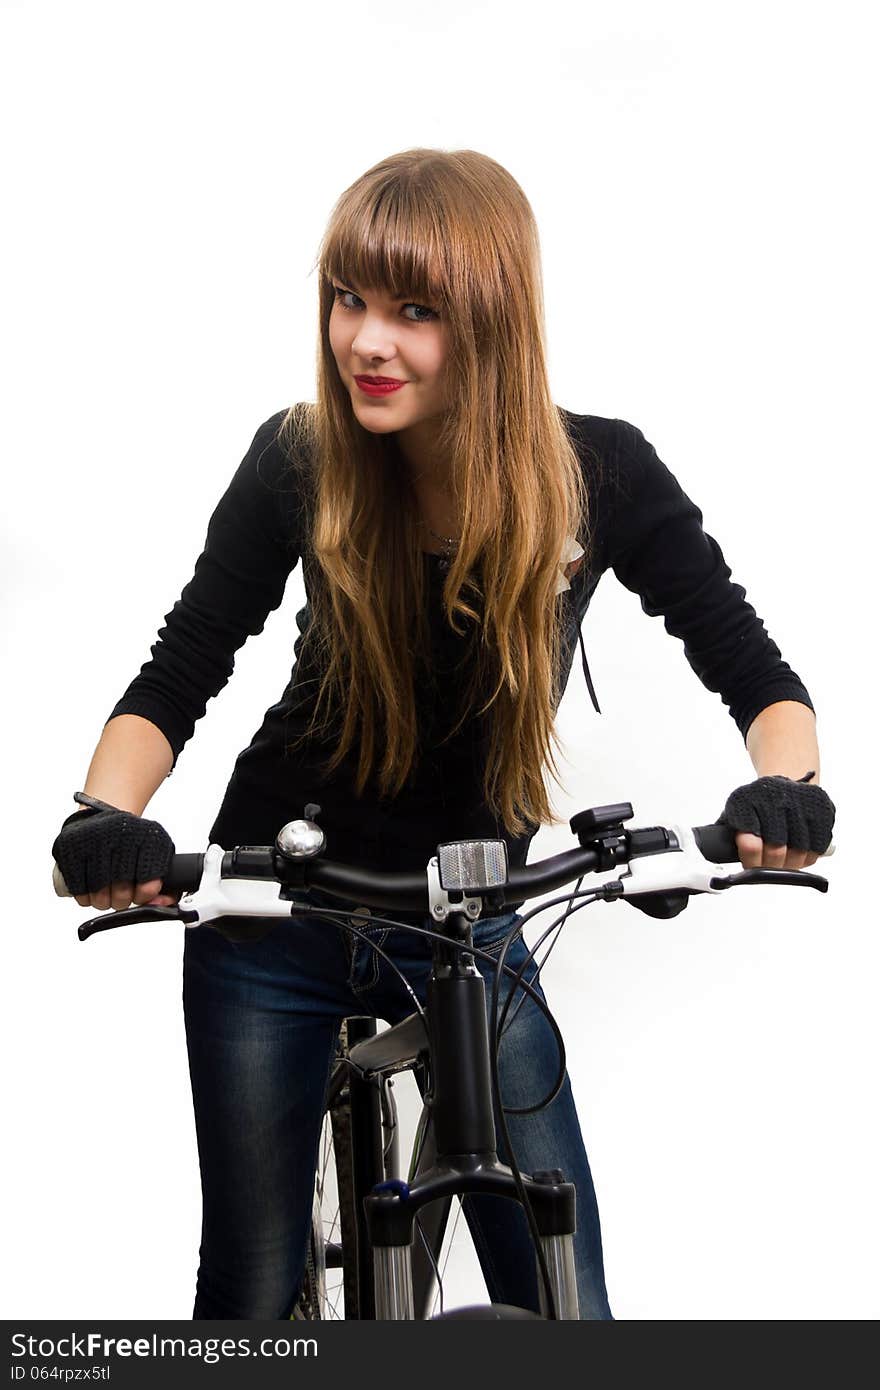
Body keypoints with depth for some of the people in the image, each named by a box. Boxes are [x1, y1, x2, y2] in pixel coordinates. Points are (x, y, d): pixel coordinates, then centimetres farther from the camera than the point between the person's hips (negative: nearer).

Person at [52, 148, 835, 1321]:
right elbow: (177, 676, -12)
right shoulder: (300, 463, -16)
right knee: (253, 1297, 5)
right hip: (275, 916, 0)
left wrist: (784, 787, -34)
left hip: (468, 927, 1)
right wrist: (108, 816, -32)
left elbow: (757, 674, -12)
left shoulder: (600, 475, -16)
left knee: (567, 1313, -1)